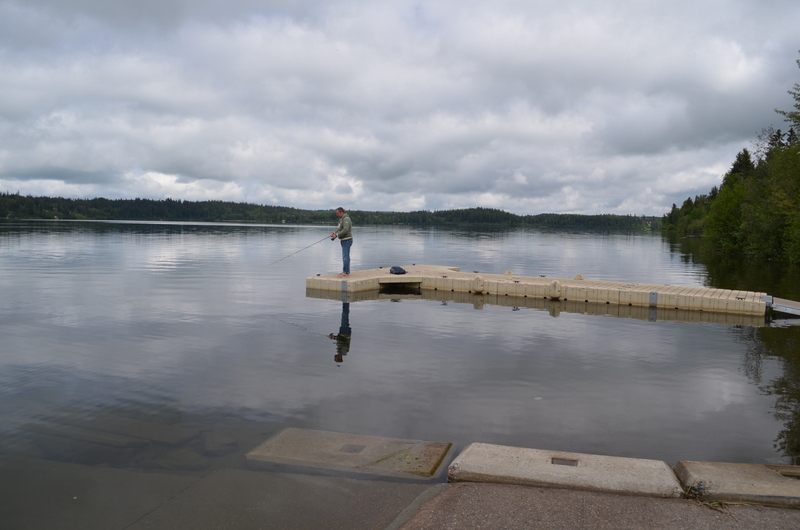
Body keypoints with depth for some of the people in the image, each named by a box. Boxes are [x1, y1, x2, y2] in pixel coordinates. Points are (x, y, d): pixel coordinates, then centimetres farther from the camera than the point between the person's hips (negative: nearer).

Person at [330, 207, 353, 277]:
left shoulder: (346, 219, -16)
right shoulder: (342, 219, 17)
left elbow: (345, 230, -26)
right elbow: (339, 229, 17)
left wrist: (337, 235, -20)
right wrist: (334, 233, -2)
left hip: (347, 240, -11)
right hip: (344, 240, 11)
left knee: (345, 257, -11)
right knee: (346, 256, 13)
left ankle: (346, 273, -11)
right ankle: (346, 271, 18)